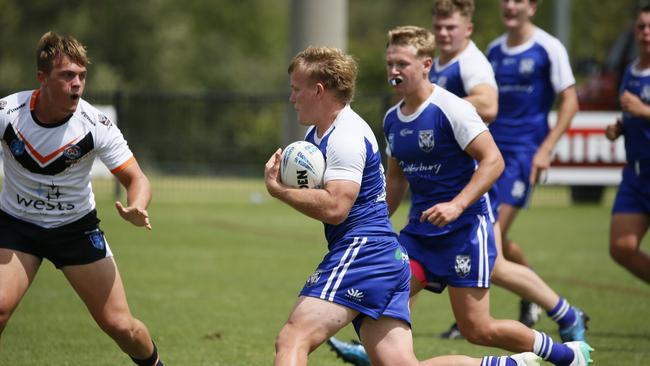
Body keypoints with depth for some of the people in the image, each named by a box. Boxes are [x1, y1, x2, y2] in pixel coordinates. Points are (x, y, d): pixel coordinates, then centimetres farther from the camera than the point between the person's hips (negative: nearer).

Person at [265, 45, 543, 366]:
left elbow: (334, 207, -21)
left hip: (362, 253, -11)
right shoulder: (317, 132, 20)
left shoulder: (346, 135, -12)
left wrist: (278, 190, -17)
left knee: (292, 338, -16)